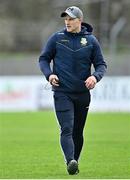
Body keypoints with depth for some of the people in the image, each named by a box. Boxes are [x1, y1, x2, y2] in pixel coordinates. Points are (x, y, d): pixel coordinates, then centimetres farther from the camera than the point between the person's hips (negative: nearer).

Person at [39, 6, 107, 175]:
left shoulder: (91, 40, 3)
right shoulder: (57, 38, 1)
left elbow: (101, 64, 6)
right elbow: (44, 58, 8)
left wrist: (95, 76, -15)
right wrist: (49, 74, -11)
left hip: (83, 93, 2)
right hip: (62, 92, -2)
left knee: (78, 132, 12)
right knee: (67, 129, -17)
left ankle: (75, 163, 25)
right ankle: (70, 161, -30)